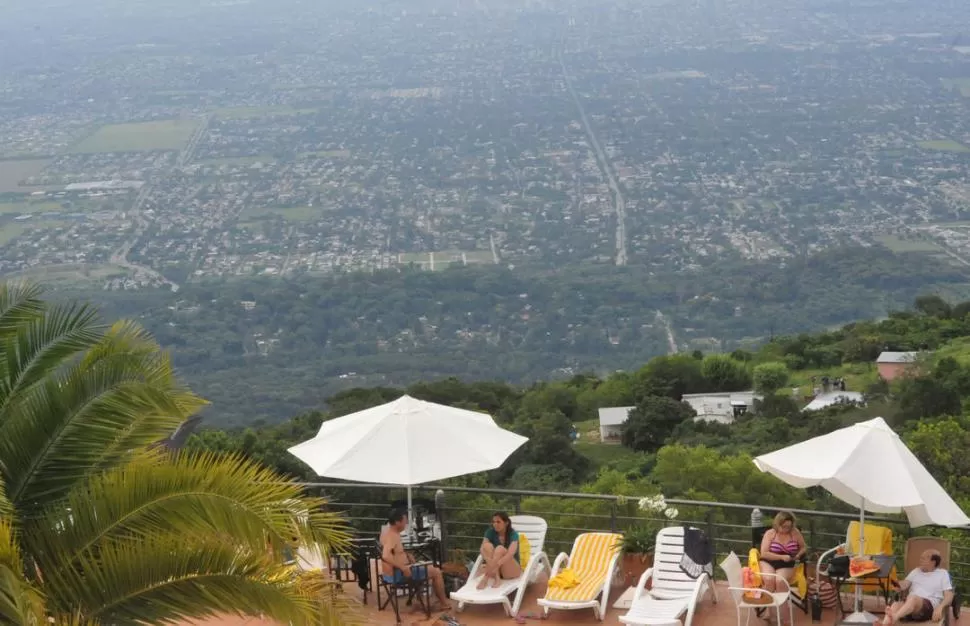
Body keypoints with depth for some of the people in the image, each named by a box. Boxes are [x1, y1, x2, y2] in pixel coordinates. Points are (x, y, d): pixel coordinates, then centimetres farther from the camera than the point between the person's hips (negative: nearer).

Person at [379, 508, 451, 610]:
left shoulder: (388, 529, 6)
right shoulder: (393, 536, -24)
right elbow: (386, 556, -40)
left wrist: (407, 555, 10)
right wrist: (403, 568, -35)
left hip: (390, 573, 10)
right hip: (397, 574, -10)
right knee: (436, 572, 1)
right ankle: (444, 603, 14)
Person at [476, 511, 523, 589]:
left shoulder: (513, 534, -14)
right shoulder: (490, 532, -3)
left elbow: (510, 554, -32)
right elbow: (483, 549, -19)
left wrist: (497, 564, -49)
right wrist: (490, 561, -41)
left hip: (513, 570, -3)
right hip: (495, 569, 3)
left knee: (500, 549, -30)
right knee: (487, 545, -23)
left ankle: (485, 578, -36)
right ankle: (496, 577, -35)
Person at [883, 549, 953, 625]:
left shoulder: (943, 573, 15)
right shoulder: (916, 571, 26)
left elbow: (949, 595, 5)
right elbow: (904, 586, 13)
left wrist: (940, 608, -15)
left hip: (929, 606, -4)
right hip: (910, 602, 4)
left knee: (913, 598, -39)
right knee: (896, 605, -34)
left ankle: (894, 617, -66)